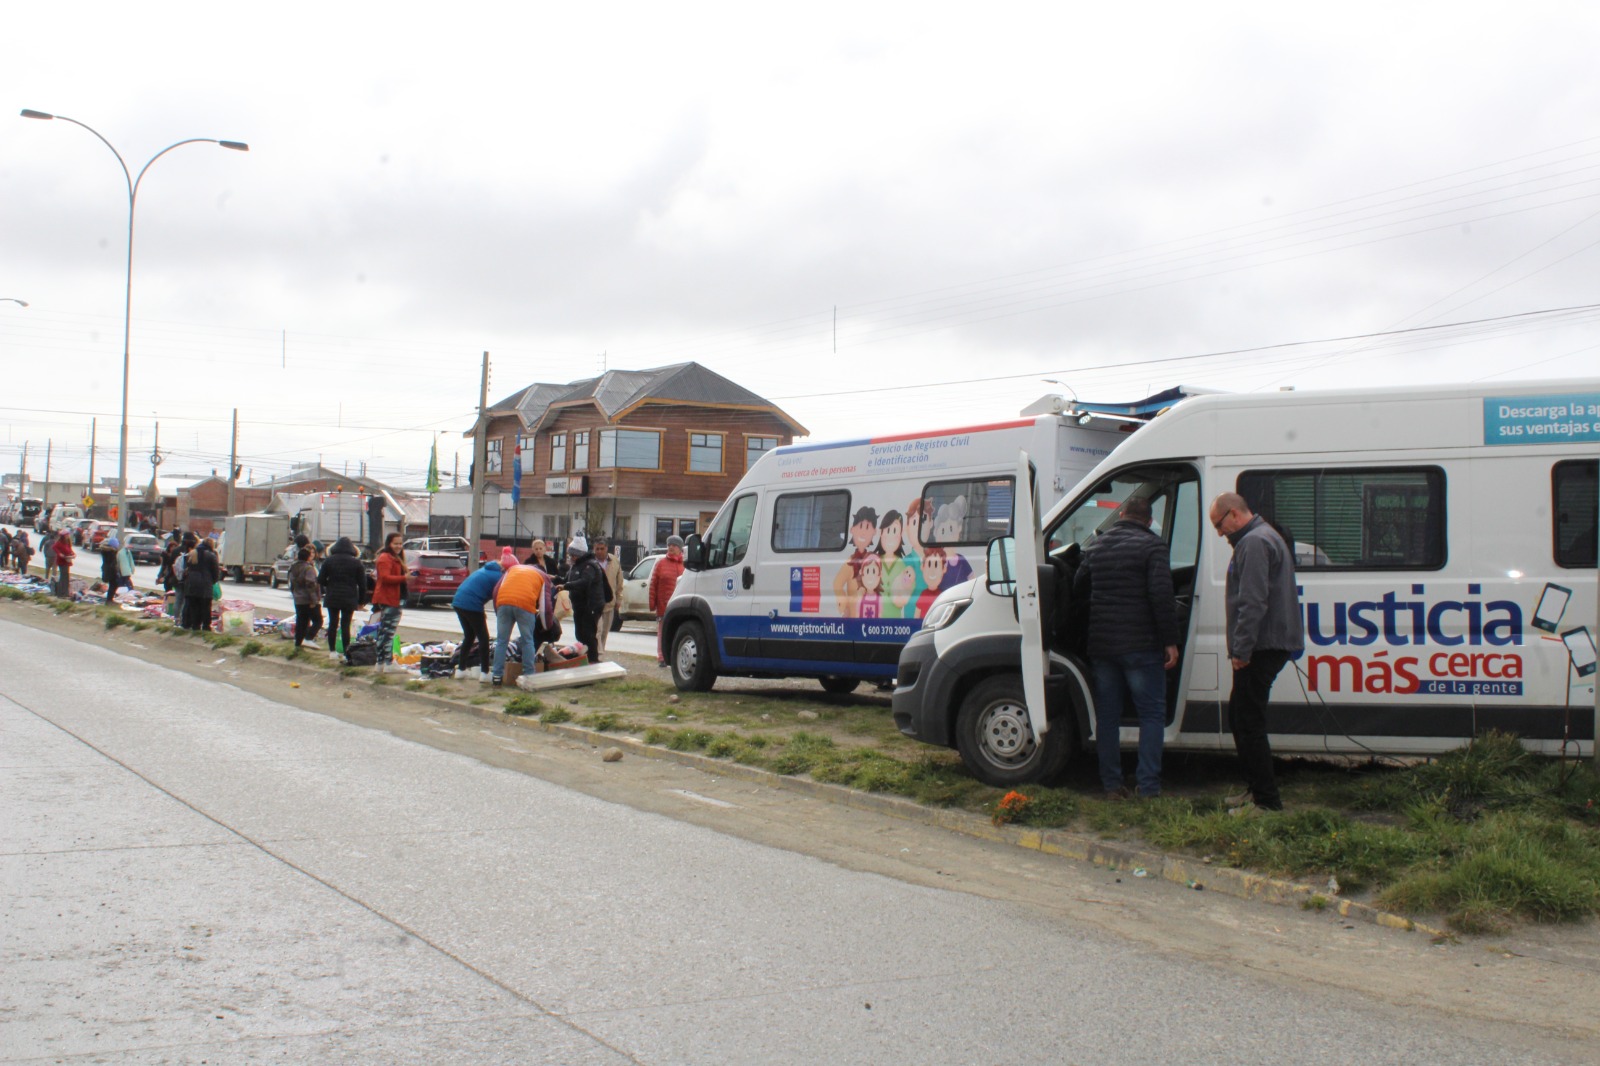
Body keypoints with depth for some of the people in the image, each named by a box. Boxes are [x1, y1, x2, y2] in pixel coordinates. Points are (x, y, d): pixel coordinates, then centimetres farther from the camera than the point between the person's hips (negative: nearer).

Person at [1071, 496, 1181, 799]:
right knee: (1151, 715, 3)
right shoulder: (1152, 546, -7)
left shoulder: (1097, 546, 11)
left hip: (1101, 646, 5)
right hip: (1141, 646, -5)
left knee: (1107, 716, 11)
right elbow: (1162, 596, -17)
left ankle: (1111, 785, 13)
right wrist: (1170, 641, -13)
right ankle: (1148, 787, -2)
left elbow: (1077, 590, 20)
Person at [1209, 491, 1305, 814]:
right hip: (1269, 646, 11)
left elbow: (1253, 602, -23)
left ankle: (1266, 800, -3)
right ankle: (1255, 787, 25)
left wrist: (1241, 649, -23)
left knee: (1249, 722, -7)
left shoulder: (1254, 542, -15)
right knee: (1239, 716, 18)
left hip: (1262, 649, -11)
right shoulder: (1264, 537, 21)